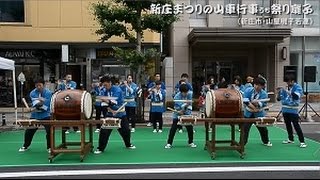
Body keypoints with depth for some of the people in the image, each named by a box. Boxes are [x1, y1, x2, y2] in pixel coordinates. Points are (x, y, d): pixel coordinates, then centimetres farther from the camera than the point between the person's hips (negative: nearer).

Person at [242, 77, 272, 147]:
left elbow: (263, 104, -23)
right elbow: (245, 100, -20)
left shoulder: (264, 94, -12)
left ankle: (266, 141, 38)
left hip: (259, 114, 1)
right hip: (248, 113, -1)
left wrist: (257, 103, -42)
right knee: (245, 129, -5)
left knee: (263, 128, 14)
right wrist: (253, 107, -25)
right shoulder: (248, 90, -11)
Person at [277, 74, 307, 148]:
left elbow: (296, 96, -23)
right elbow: (279, 98, 9)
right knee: (288, 125, 14)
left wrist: (287, 92, -28)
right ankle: (290, 139, 28)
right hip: (285, 110, 6)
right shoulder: (285, 88, 8)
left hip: (293, 110, -6)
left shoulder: (298, 87, -5)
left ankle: (302, 141, -2)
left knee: (296, 126, -8)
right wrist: (279, 92, -10)